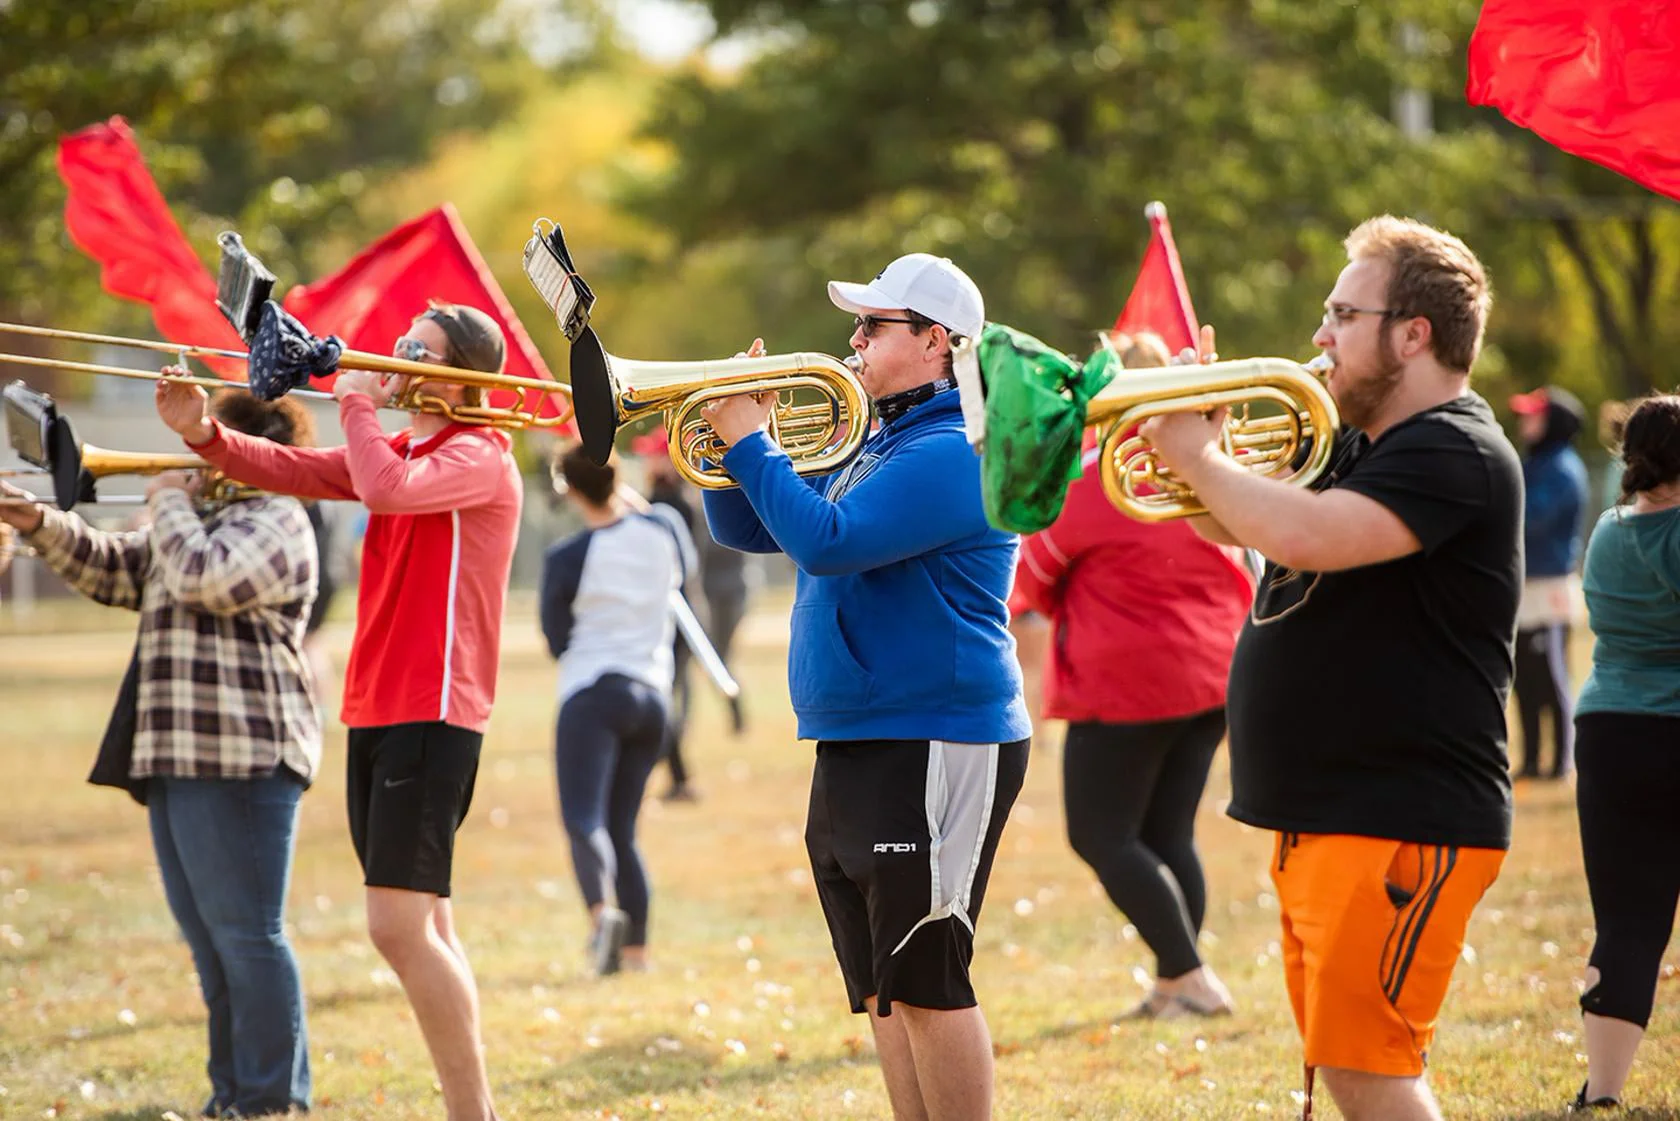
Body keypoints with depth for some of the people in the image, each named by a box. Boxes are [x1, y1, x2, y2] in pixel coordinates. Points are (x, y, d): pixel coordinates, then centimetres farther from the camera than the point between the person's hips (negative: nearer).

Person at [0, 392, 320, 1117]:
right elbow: (113, 570, 24)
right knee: (209, 938, 13)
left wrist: (171, 504, -8)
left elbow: (204, 579, -24)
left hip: (239, 755, -10)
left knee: (245, 933, -9)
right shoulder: (203, 522, 23)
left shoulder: (275, 522, -8)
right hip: (178, 757, 10)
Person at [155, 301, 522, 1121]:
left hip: (432, 714, -9)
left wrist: (358, 405, -13)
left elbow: (385, 488, -28)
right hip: (375, 708, 9)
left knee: (400, 924, -14)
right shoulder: (400, 451, 18)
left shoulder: (478, 458, -9)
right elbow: (294, 470, 8)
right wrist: (204, 435, -8)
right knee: (423, 925, 11)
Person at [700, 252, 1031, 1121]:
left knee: (925, 982, -9)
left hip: (934, 748, -10)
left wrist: (749, 441, -13)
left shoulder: (949, 452, -13)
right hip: (855, 749, 10)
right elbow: (743, 529, 23)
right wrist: (735, 432, 6)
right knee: (880, 987, 10)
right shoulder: (876, 446, 19)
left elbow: (827, 542, -24)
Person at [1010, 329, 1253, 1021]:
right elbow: (1244, 581, 11)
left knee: (1102, 838, 2)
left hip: (1127, 686, -7)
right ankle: (1172, 988, 13)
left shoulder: (1089, 481, -12)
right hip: (1211, 678, 7)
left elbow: (1032, 578, 1)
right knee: (1169, 834, 14)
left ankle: (1191, 976, -7)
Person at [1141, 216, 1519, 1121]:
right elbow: (1233, 524, 21)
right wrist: (1180, 427, 2)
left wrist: (1199, 459, -15)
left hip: (1403, 827, -10)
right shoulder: (1355, 445, 17)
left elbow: (1308, 535, -30)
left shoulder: (1455, 455, -16)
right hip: (1319, 816, 10)